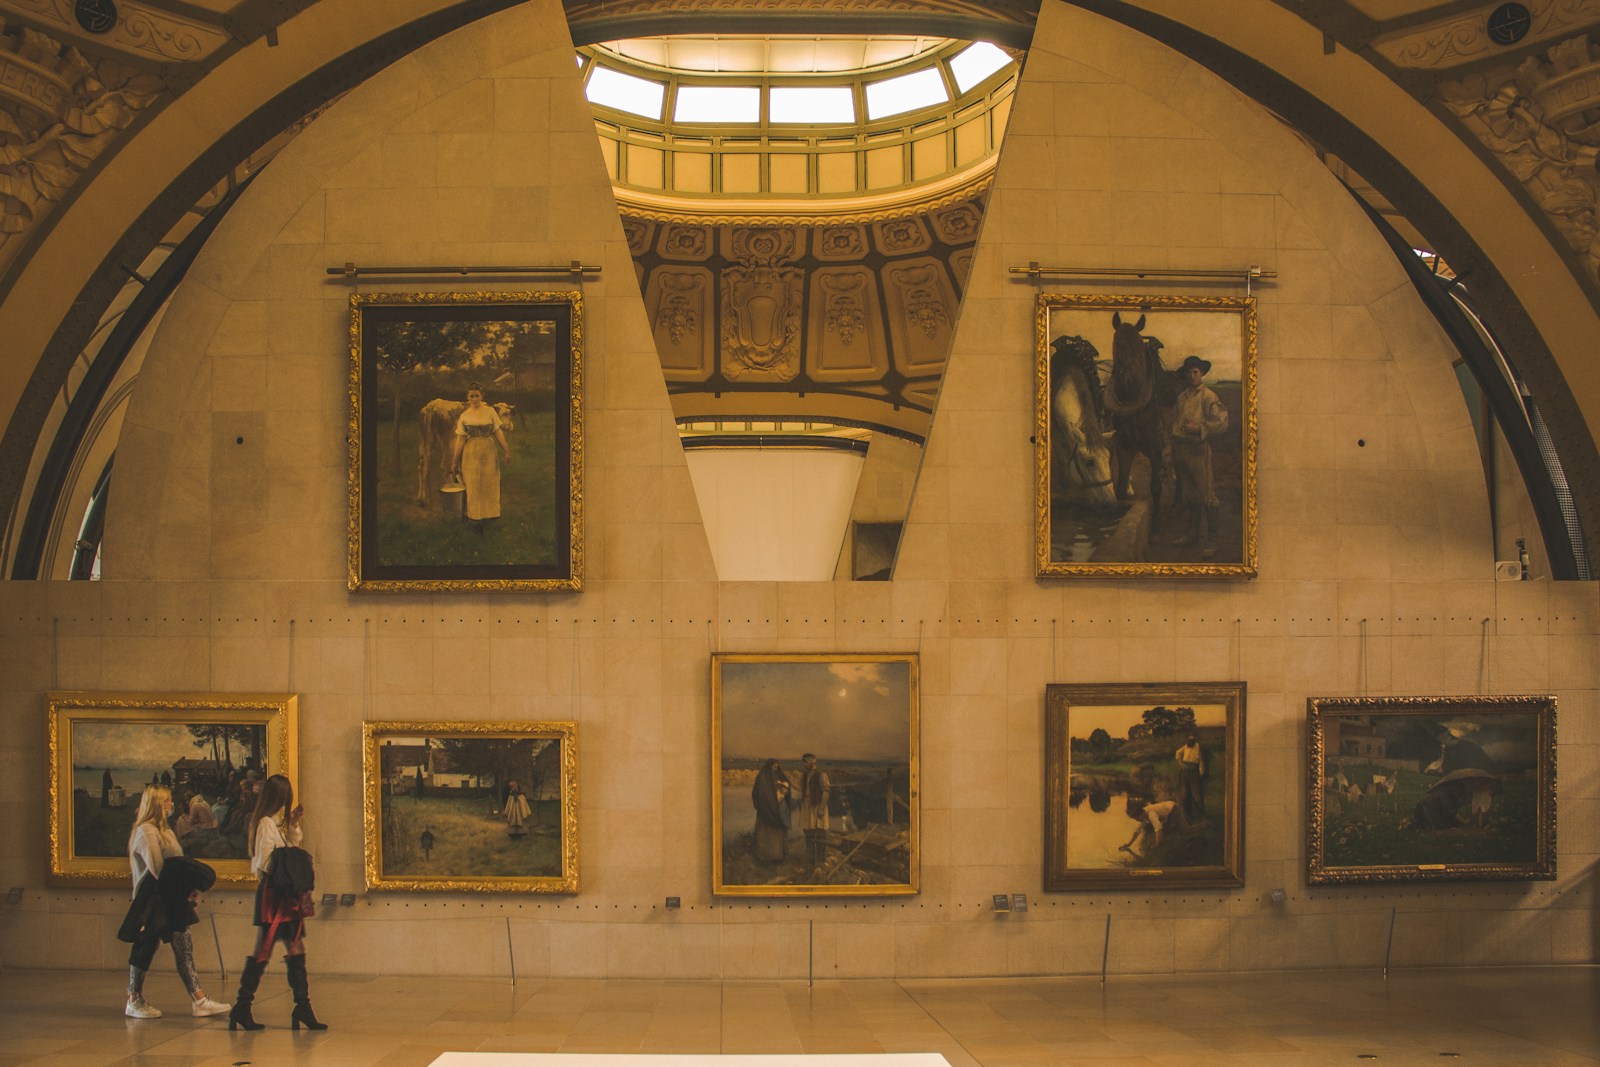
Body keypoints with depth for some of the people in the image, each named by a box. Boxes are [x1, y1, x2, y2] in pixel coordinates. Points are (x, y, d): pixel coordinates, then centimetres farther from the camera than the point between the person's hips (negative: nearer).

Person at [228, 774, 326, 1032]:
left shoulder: (276, 823, 16)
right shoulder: (266, 824, -14)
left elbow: (290, 848, 26)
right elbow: (264, 864, -19)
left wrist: (294, 824, 15)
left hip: (285, 897, 9)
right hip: (271, 894, -9)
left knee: (296, 950, 7)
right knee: (262, 953, -4)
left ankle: (302, 1007, 9)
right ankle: (241, 1008, 4)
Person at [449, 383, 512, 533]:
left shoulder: (490, 412, 3)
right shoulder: (464, 416, 3)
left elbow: (498, 432, 2)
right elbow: (460, 440, 3)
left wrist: (506, 451, -7)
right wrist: (455, 462, 2)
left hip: (488, 453, 1)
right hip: (470, 454, -1)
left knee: (488, 485, 4)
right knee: (472, 486, 0)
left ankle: (486, 516, 15)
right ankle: (474, 518, 6)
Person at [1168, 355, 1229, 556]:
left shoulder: (1208, 397, -5)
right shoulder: (1181, 397, 16)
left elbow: (1222, 422, -11)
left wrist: (1199, 428, -20)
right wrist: (1173, 449, 15)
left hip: (1198, 449, -7)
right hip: (1180, 448, 7)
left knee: (1207, 495, -8)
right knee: (1189, 493, 15)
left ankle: (1211, 539, -7)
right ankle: (1192, 532, 26)